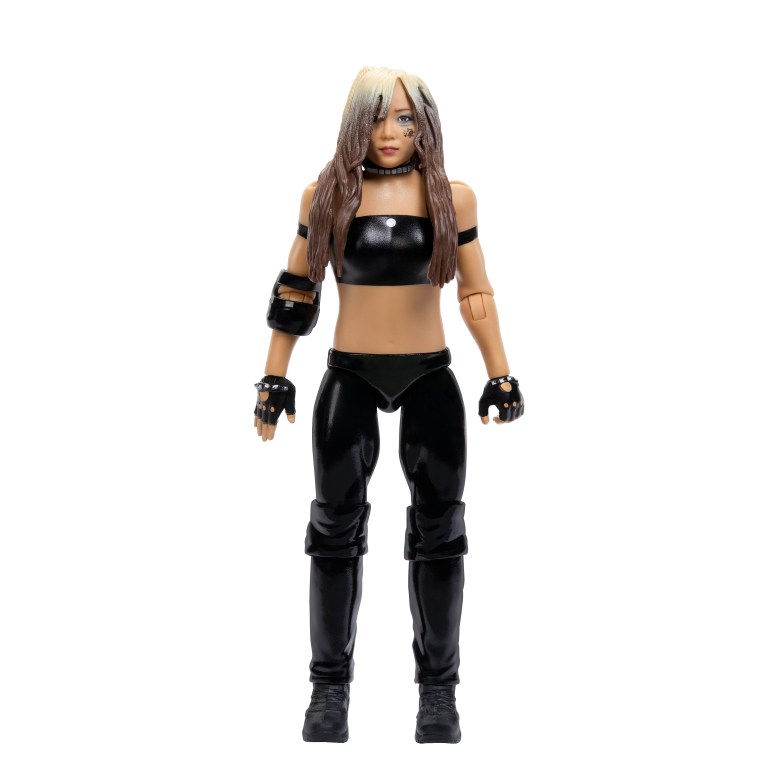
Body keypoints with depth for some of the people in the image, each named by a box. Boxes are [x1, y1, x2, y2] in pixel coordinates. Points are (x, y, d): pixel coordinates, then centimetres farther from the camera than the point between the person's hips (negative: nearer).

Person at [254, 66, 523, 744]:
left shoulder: (453, 197, -1)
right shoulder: (326, 195, 0)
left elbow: (477, 295, 4)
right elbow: (295, 294, 5)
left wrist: (500, 377, -1)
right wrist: (275, 379, 3)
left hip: (431, 377, 0)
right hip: (349, 377, 0)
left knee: (439, 528, 3)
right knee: (336, 525, 3)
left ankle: (439, 689, 13)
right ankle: (330, 685, 14)